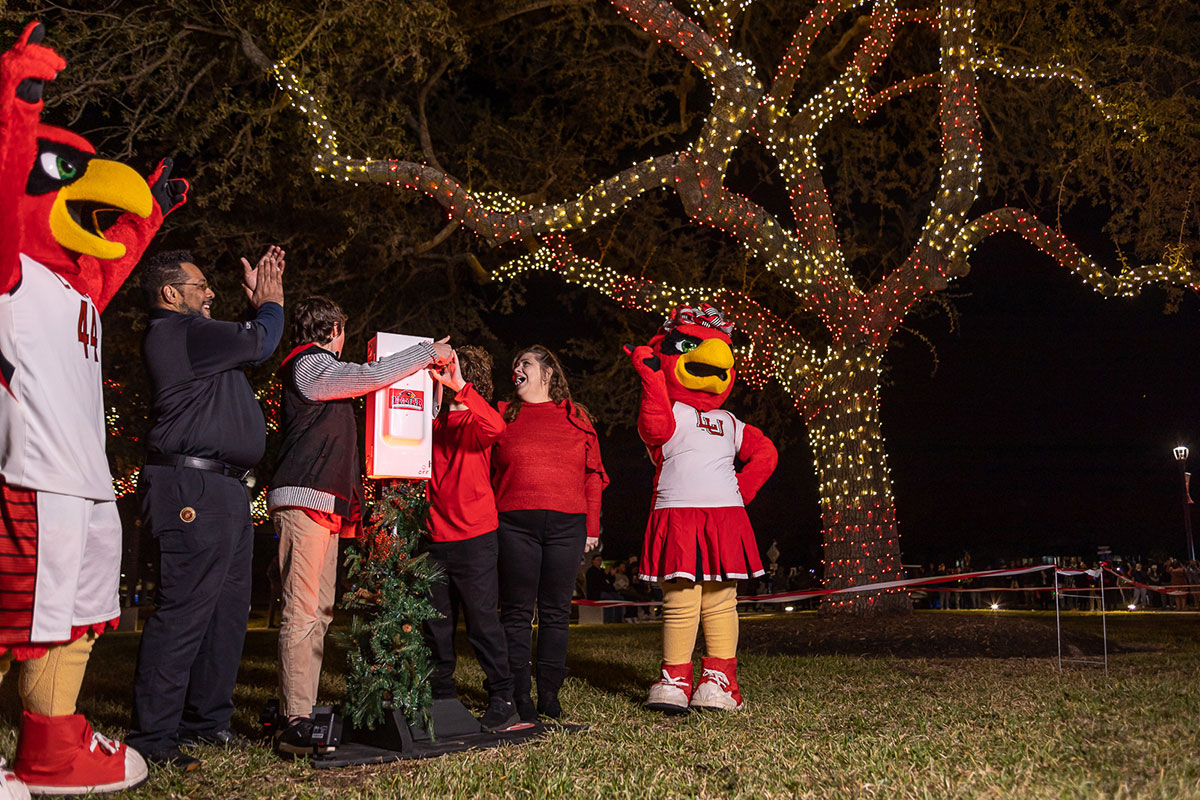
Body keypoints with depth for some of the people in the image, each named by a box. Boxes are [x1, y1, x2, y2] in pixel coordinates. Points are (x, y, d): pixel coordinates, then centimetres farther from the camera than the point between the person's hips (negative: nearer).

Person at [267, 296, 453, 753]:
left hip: (325, 505, 11)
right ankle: (295, 723, -17)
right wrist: (429, 353, -3)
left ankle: (301, 711, 10)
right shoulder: (309, 365, -4)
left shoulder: (319, 368, 27)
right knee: (302, 612, -14)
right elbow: (371, 377, -13)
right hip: (303, 499, -11)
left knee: (319, 611, 8)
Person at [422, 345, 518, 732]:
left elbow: (495, 427, -26)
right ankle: (441, 697, 20)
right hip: (434, 537, 5)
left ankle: (503, 700, 4)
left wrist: (459, 386, -31)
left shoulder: (475, 421, -2)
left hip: (474, 536, -5)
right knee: (436, 625, 10)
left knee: (482, 619, -4)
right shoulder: (433, 423, 13)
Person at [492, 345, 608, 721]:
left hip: (566, 524, 1)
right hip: (515, 524, 0)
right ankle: (519, 694, 5)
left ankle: (549, 694, 12)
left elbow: (593, 475, 11)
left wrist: (592, 526, 5)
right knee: (517, 610, -1)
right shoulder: (503, 416, 13)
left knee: (556, 611, 4)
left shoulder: (576, 418, 13)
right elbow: (485, 471, 9)